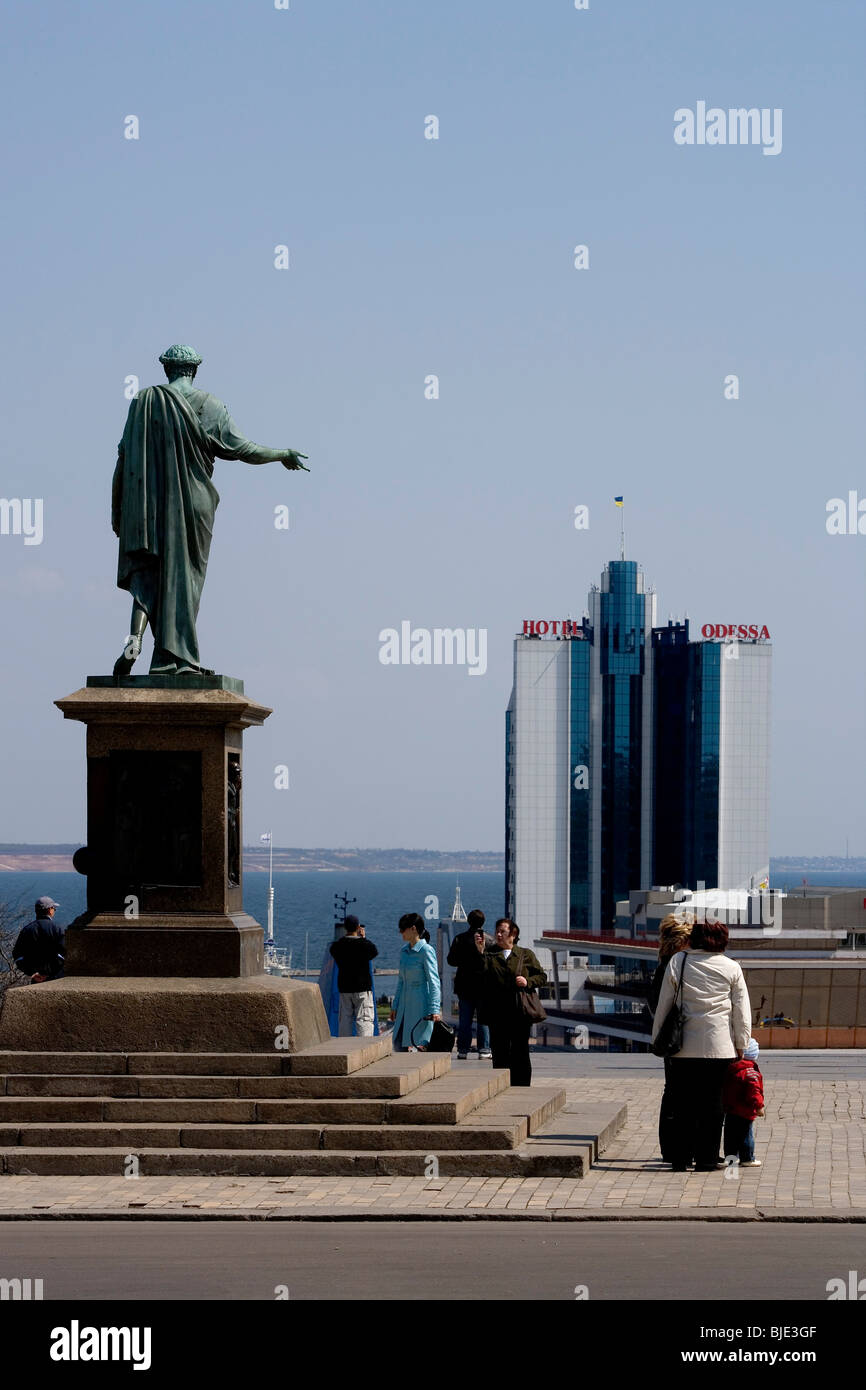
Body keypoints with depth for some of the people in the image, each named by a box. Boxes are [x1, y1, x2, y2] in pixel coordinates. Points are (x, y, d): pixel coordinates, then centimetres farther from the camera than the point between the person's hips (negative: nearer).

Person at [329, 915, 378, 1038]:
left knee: (345, 1020, 9)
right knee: (364, 1020, -3)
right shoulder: (365, 945, -10)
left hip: (344, 988, 4)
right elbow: (374, 954, 8)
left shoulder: (336, 946, -1)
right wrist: (363, 938, 16)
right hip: (362, 988, -4)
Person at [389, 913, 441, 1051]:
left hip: (421, 1004, -8)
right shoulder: (404, 951, 12)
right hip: (405, 1006, 8)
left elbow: (434, 981, -13)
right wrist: (395, 1006, 20)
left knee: (421, 1045, -6)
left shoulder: (426, 951, -11)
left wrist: (434, 1010, -19)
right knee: (398, 1044, 6)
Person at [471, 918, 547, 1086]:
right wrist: (480, 951, -24)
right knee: (499, 1053, 2)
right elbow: (481, 971, -10)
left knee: (520, 1053, 1)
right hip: (497, 1014, 0)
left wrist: (528, 982, -7)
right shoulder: (489, 953, 8)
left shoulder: (525, 955, 9)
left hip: (520, 1013, 0)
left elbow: (541, 977, 11)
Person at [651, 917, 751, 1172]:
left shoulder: (678, 962, 0)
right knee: (712, 1101, 5)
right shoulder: (731, 968, 0)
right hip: (719, 1046, -1)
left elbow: (664, 1003, 4)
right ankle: (707, 1159, 5)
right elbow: (742, 1009, 3)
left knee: (682, 1102, 7)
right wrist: (741, 1043, 11)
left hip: (684, 1046, 1)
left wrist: (658, 1038, 13)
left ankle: (679, 1158, 8)